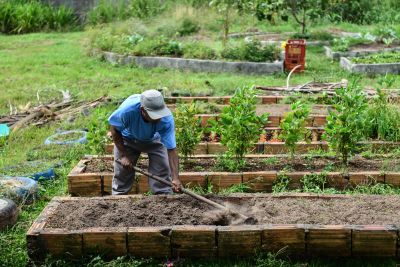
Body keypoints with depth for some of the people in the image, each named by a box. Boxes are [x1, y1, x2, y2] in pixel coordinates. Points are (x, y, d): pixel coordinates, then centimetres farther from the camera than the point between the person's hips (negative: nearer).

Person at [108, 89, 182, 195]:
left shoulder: (167, 119, -37)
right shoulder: (127, 109, -40)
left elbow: (171, 149, -34)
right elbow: (115, 129, -19)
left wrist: (176, 178, -43)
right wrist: (123, 155, -21)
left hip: (154, 140, 0)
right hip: (127, 139, 0)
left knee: (162, 173, -8)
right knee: (122, 174, 5)